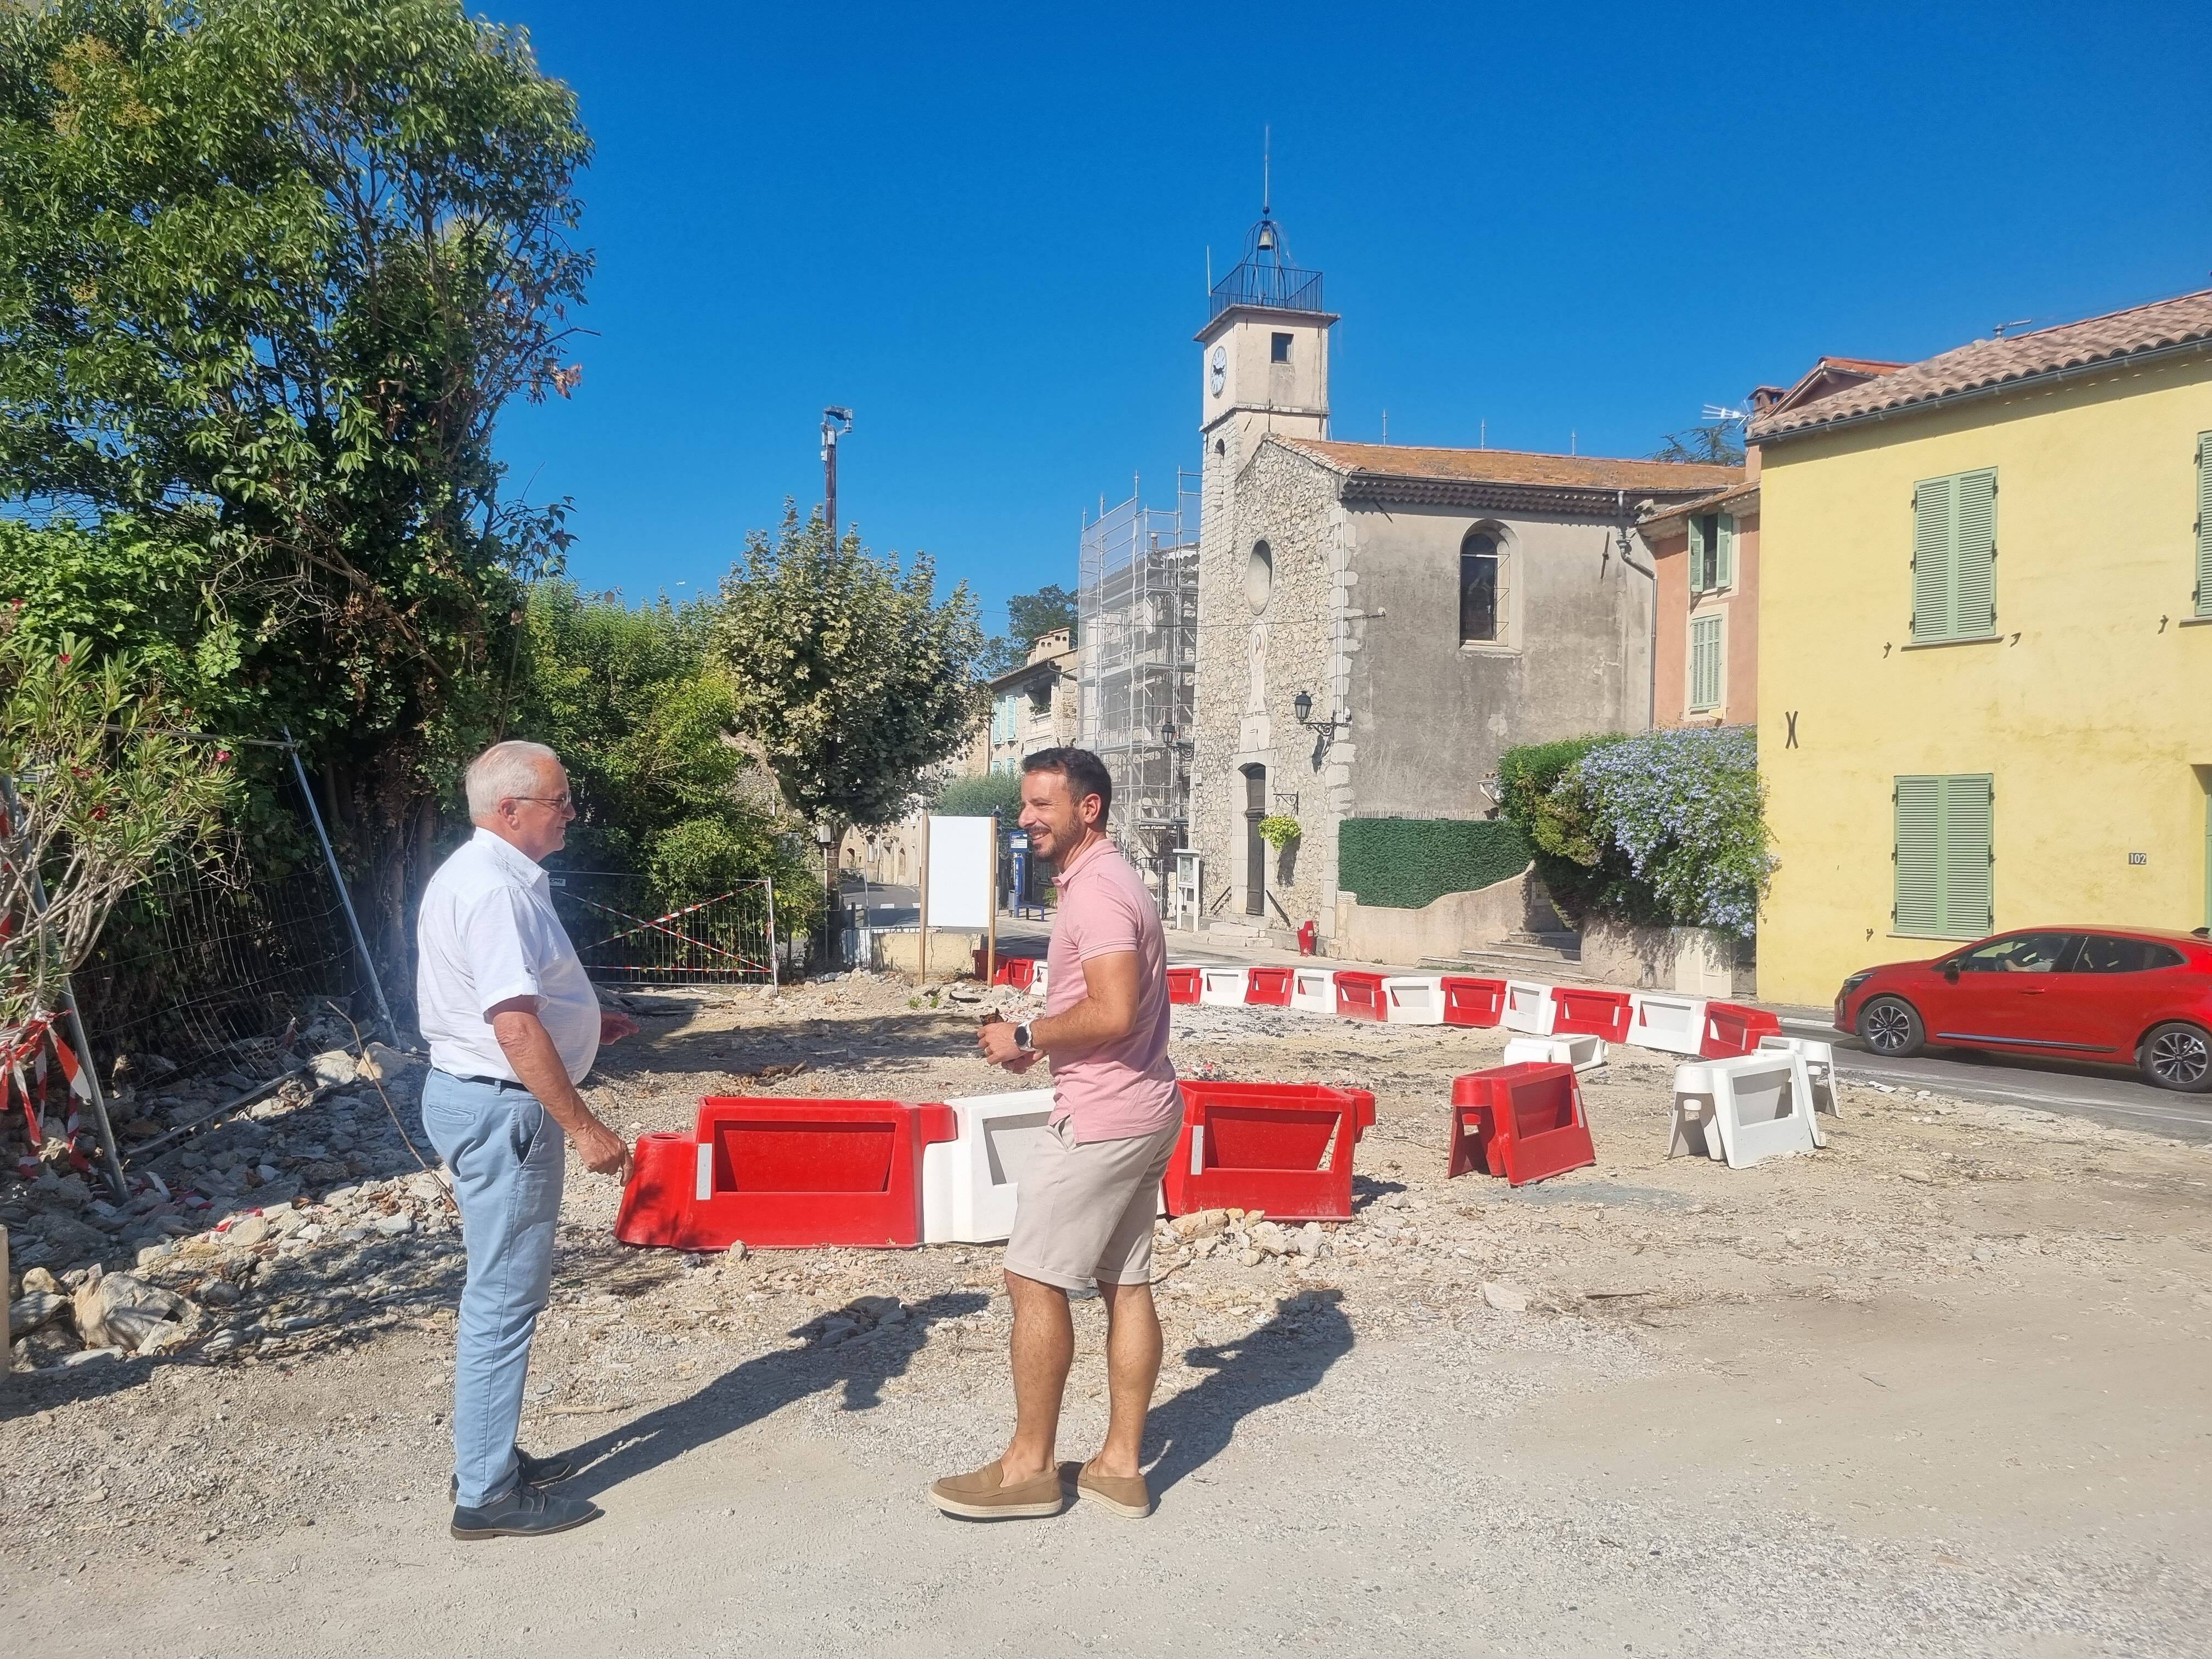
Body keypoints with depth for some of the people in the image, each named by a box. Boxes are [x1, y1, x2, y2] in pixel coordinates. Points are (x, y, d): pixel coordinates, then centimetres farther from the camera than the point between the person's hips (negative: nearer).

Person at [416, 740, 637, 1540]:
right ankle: (487, 1495, 9)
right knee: (504, 1299, -2)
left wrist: (584, 1018, 17)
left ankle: (491, 1459, 31)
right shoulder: (495, 890, -21)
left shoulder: (485, 874, 12)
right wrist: (585, 1128, -24)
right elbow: (516, 1029, -26)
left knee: (505, 1290, 19)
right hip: (501, 1107, -11)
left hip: (483, 1095, 11)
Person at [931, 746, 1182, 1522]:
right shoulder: (1110, 879, 16)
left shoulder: (1096, 890, -17)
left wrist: (1026, 1038, -15)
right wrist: (1047, 1043, 11)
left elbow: (1113, 1013, -27)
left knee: (1035, 1280, -1)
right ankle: (1121, 1465, 19)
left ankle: (1029, 1466, 10)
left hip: (1100, 1120, -10)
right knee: (1125, 1284, 12)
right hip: (1144, 1110, 10)